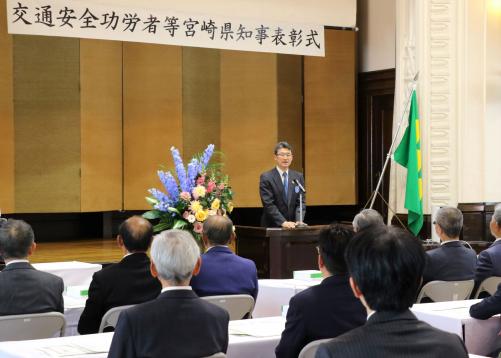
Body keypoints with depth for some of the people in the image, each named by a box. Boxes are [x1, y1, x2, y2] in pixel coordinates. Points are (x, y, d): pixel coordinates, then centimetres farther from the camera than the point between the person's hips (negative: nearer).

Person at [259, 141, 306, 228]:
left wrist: (299, 221, -14)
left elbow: (301, 202, 3)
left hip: (292, 226, 3)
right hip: (272, 227, -3)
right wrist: (283, 222, -23)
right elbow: (269, 205, -13)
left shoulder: (298, 177, 7)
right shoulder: (266, 177, -5)